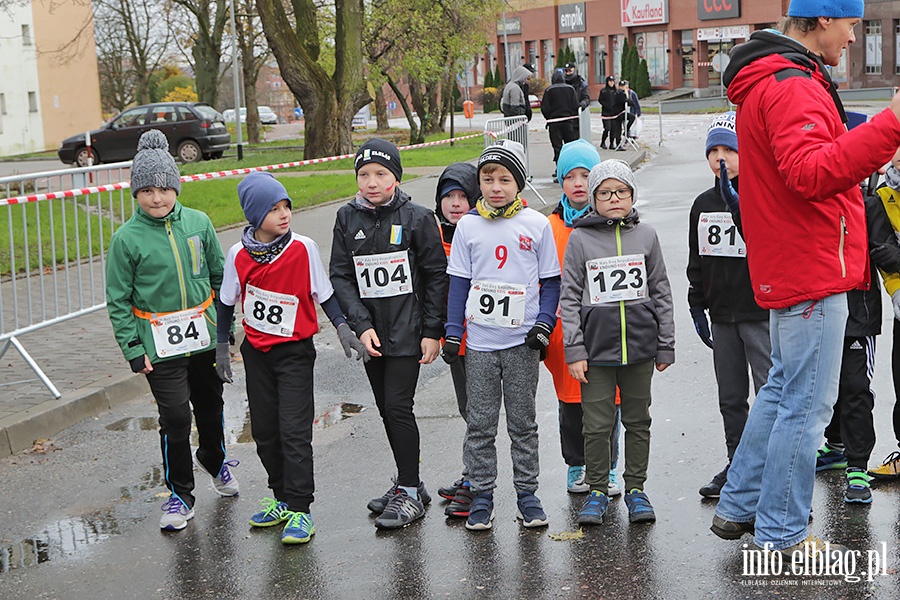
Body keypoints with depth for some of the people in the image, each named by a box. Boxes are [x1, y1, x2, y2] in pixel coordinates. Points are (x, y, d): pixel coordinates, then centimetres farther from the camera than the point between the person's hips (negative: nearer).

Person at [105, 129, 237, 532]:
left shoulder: (198, 223, -2)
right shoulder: (127, 238, -9)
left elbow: (220, 277, 8)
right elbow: (118, 301, -5)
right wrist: (133, 349, -9)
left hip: (204, 337, 3)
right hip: (160, 345, -3)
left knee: (210, 405, 19)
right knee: (175, 418, -5)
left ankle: (214, 459, 49)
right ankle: (179, 495, 12)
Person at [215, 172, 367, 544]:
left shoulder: (303, 249, -10)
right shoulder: (239, 255, -4)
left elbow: (323, 293, 1)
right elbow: (227, 302, 9)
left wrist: (342, 327, -9)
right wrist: (222, 348, 11)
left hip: (295, 350, -3)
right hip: (256, 352, 3)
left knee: (294, 430, -9)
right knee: (264, 432, 9)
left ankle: (299, 510, -2)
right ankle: (282, 498, 25)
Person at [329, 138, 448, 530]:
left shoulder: (417, 218, -6)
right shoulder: (347, 219, 5)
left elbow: (437, 276, -3)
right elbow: (340, 276, 3)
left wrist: (432, 331, -6)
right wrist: (362, 325, -9)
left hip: (408, 331, -5)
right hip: (372, 332, 5)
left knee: (398, 406, -9)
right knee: (386, 408, 11)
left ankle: (410, 492, 2)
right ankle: (408, 483, 25)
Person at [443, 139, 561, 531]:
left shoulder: (537, 224, 0)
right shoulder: (468, 226, 3)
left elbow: (551, 281, 5)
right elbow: (459, 282, 7)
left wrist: (544, 324, -7)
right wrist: (452, 332, 1)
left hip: (522, 341, -1)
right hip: (479, 341, 1)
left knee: (523, 422, 8)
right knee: (480, 423, 6)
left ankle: (527, 495, 18)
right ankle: (481, 496, 16)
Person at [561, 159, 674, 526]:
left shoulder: (646, 236, 5)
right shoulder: (580, 239, 0)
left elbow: (661, 293, 9)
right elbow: (569, 298, 0)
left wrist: (666, 345, 8)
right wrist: (574, 350, -6)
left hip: (640, 346, 2)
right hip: (596, 348, -2)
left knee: (638, 420, 10)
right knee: (597, 424, 2)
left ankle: (635, 488, 22)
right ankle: (597, 490, 16)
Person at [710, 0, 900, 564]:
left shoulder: (767, 83, 17)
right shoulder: (792, 87, -18)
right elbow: (812, 173, -32)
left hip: (791, 268, 11)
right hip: (813, 270, -11)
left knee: (784, 390, 19)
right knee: (807, 405, -3)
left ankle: (739, 508, 27)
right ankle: (782, 533, 6)